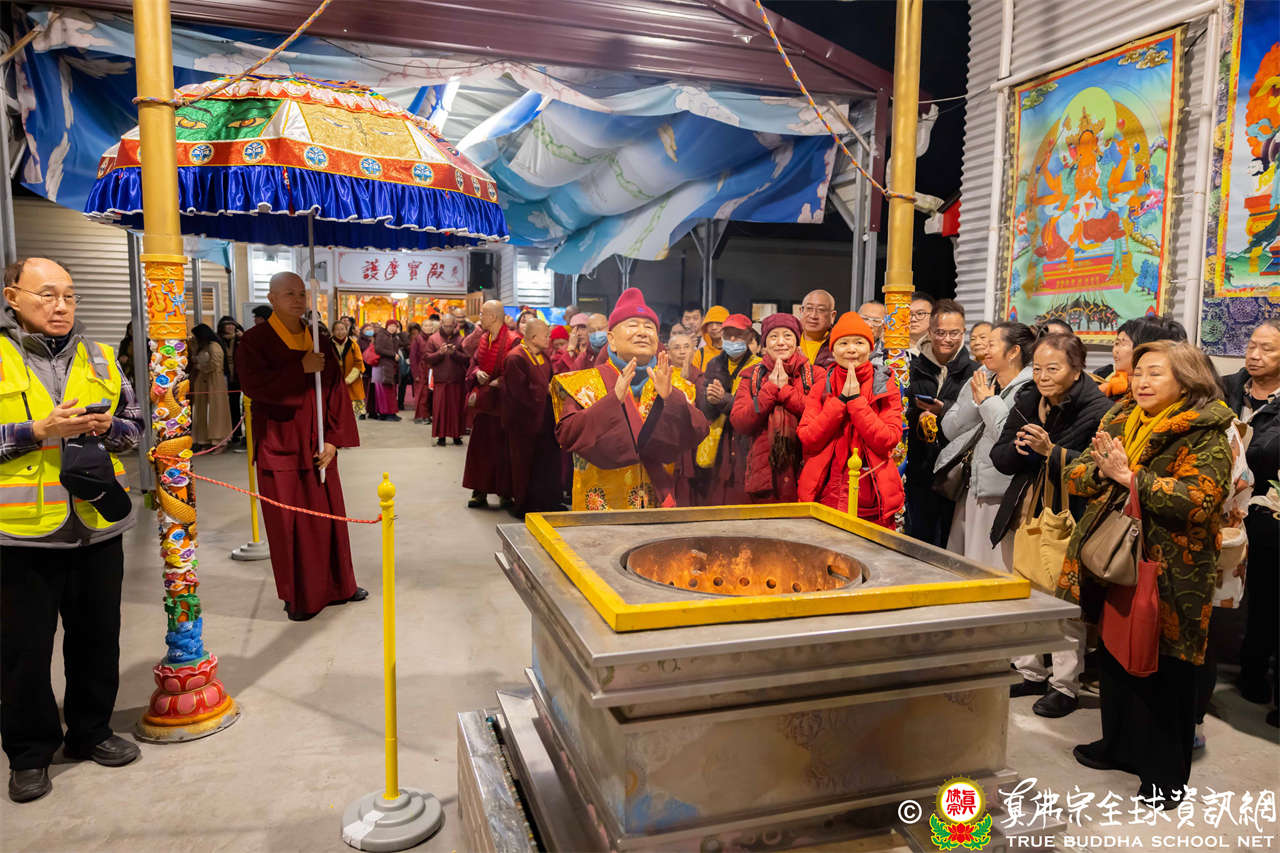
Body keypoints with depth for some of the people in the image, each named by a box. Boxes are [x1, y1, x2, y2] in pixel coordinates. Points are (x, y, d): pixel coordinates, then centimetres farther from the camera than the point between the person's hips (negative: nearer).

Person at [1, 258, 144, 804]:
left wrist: (108, 427, -6)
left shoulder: (98, 358, 10)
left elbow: (134, 424, 15)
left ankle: (90, 732, 32)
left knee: (97, 637, 14)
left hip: (98, 525, 4)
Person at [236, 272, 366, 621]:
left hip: (318, 446, 4)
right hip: (280, 447, -4)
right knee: (289, 524, 1)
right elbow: (254, 386, -19)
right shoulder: (254, 341, -4)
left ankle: (337, 585, 25)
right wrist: (301, 369, -22)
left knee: (329, 516, 10)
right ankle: (298, 597, 15)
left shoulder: (319, 341, 8)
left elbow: (337, 391, 5)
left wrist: (335, 439, -4)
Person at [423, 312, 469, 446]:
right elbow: (427, 358, 2)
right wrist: (440, 353, -13)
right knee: (440, 407, -1)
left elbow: (467, 359, -1)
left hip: (458, 380, 0)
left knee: (457, 408, 2)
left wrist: (455, 353, -15)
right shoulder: (433, 339, 7)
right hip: (440, 380, 0)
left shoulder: (461, 339, 6)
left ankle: (456, 435, 12)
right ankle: (441, 435, 6)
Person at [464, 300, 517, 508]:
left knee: (501, 449, -1)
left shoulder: (511, 341, -13)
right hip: (482, 403, 7)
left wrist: (492, 384, -16)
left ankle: (505, 493, 10)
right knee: (480, 446, 8)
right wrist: (477, 372, -7)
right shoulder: (484, 339, 11)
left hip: (501, 402, -7)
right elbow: (474, 361, 16)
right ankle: (480, 492, 16)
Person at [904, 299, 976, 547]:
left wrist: (945, 410, -16)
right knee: (919, 535, 5)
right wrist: (918, 416, -14)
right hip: (919, 468, 1)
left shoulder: (973, 372, 3)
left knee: (951, 541, 5)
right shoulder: (914, 368, 7)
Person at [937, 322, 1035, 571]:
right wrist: (976, 403, -7)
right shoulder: (979, 381, 11)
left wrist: (989, 401, -11)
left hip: (1000, 494, -7)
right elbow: (948, 429, 8)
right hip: (969, 489, 7)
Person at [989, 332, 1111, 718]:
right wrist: (1020, 446, -12)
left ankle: (1065, 686, 16)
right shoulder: (1027, 401, 8)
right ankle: (1030, 673, 32)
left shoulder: (1097, 409, -12)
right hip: (1024, 513, 7)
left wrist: (1050, 451, -27)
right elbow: (1000, 457, 8)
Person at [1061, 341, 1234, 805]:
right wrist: (1102, 470, -16)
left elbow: (1198, 499, -25)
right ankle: (1120, 743, 39)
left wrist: (1131, 477, -26)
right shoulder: (1118, 421, 9)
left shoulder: (1205, 436, -11)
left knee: (1165, 671, 5)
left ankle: (1166, 771, 23)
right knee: (1115, 657, 19)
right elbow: (1076, 475, 4)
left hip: (1168, 574, -6)